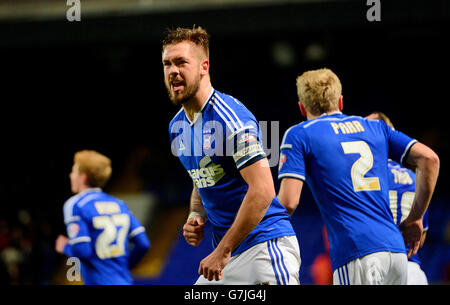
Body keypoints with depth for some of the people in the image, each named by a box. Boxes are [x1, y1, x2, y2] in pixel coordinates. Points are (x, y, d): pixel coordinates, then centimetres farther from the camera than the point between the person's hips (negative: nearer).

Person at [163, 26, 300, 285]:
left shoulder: (230, 117, -15)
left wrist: (223, 251, -21)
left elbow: (262, 191, -22)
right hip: (227, 252, 8)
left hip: (265, 244, -8)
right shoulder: (177, 127, 12)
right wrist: (196, 217, 4)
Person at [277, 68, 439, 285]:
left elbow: (289, 202, -5)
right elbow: (428, 158, 12)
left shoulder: (299, 135, 7)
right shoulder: (374, 127, 21)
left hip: (355, 254, -5)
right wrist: (415, 219, 19)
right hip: (396, 248, 5)